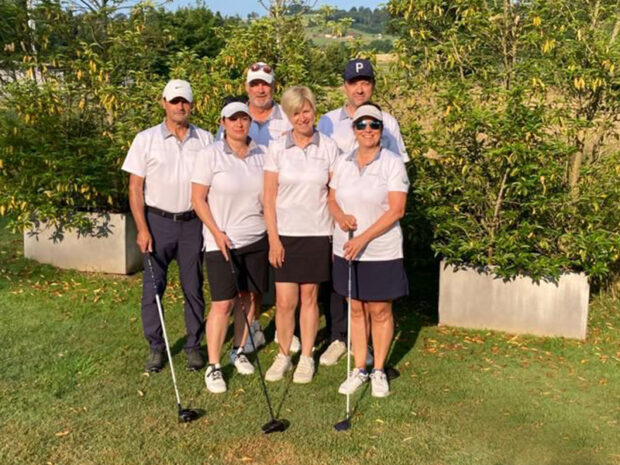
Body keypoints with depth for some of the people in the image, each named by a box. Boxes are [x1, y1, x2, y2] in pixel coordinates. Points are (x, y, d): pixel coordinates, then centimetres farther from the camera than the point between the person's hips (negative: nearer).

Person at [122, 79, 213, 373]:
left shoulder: (205, 140, 3)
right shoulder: (146, 139, -1)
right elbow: (135, 187, -1)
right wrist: (142, 229, -8)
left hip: (193, 223, 1)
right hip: (158, 221, -1)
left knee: (194, 288, 8)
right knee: (152, 288, 3)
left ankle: (193, 346, 22)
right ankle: (156, 348, 18)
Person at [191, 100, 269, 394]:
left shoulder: (262, 154, 5)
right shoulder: (210, 155, -7)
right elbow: (198, 199, -7)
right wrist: (217, 233, -13)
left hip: (256, 237, 4)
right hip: (222, 241, -4)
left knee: (250, 296, 11)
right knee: (222, 303, -5)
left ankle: (238, 351, 30)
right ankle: (213, 366, 7)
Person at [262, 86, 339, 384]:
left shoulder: (328, 148, 1)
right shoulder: (277, 148, 0)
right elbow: (269, 198, 0)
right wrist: (273, 239, -5)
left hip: (317, 233, 0)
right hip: (285, 234, 0)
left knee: (309, 297, 8)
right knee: (285, 301, 0)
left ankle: (306, 357, 22)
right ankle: (283, 355, 20)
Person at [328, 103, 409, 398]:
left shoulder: (393, 163, -8)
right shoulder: (342, 163, 5)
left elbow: (396, 210, -14)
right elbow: (332, 200, 12)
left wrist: (363, 238, -19)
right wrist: (340, 216, -11)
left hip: (381, 252, -4)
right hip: (346, 249, 4)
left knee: (380, 311, 6)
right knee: (356, 309, 12)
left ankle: (379, 371, 22)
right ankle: (359, 369, 24)